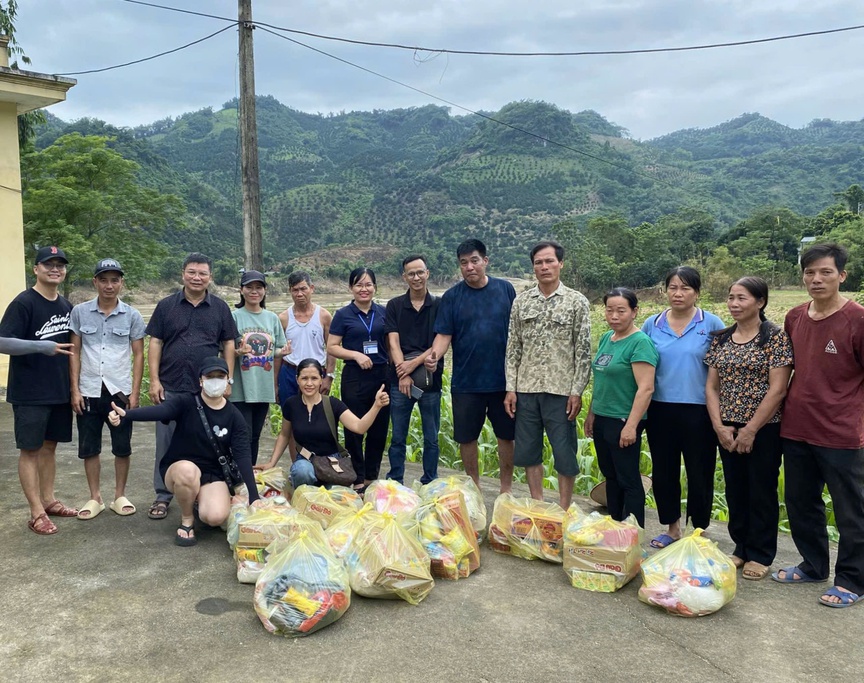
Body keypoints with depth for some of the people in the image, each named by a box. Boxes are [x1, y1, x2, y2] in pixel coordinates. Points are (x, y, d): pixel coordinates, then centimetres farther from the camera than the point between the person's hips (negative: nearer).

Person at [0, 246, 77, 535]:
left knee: (49, 445, 15)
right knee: (30, 449, 1)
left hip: (60, 391, 6)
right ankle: (36, 513, 6)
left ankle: (48, 501, 26)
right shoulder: (23, 303, -11)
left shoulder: (67, 306, 9)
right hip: (29, 392, -6)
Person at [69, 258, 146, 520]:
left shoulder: (132, 315, 0)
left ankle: (120, 496, 21)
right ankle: (95, 498, 22)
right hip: (89, 392, 1)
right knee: (89, 448, 8)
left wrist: (135, 392, -4)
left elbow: (138, 355, 2)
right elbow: (74, 352, 4)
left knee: (122, 447, 6)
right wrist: (75, 390, -1)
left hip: (120, 391, -1)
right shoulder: (80, 312, 2)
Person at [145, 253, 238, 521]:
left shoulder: (220, 308, 6)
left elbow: (228, 344, 7)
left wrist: (228, 379, 0)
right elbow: (155, 343, 3)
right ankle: (162, 496, 17)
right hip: (170, 388, 0)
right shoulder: (166, 306, 5)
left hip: (208, 389, 0)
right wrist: (154, 380, -4)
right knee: (166, 443, 5)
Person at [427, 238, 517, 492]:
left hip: (503, 379, 0)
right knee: (467, 437, 9)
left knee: (506, 435, 10)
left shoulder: (505, 289, 1)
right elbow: (444, 335, -6)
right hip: (465, 382, 0)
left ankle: (506, 489, 27)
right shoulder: (452, 296, -1)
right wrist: (434, 355, -26)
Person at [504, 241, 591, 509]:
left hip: (561, 390, -3)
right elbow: (513, 347, 8)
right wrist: (510, 388, 2)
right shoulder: (521, 301, 6)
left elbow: (583, 351, -4)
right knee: (528, 450, 11)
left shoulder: (577, 301, -2)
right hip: (526, 389, 3)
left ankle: (563, 511, 18)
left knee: (564, 452, 3)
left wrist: (576, 392, -9)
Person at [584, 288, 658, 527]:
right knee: (610, 475, 17)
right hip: (602, 419, 8)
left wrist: (631, 426, -22)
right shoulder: (606, 338, 9)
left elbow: (646, 388, -20)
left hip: (623, 423, -8)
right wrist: (591, 414, 17)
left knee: (628, 480, 2)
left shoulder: (640, 342, -15)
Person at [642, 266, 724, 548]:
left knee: (699, 474, 7)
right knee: (663, 472, 13)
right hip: (660, 410, 3)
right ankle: (672, 528, 31)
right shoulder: (651, 324, 4)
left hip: (698, 411, -3)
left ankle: (700, 533, 25)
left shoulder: (712, 324, -4)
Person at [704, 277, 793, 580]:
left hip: (763, 429, -5)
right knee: (735, 490, 13)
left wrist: (750, 430, -15)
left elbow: (777, 389, -14)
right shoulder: (720, 339, 7)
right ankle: (741, 548, 29)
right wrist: (720, 426, -6)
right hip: (727, 429, 5)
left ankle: (760, 555, 21)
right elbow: (711, 386, 6)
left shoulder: (775, 337, -9)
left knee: (762, 492, 6)